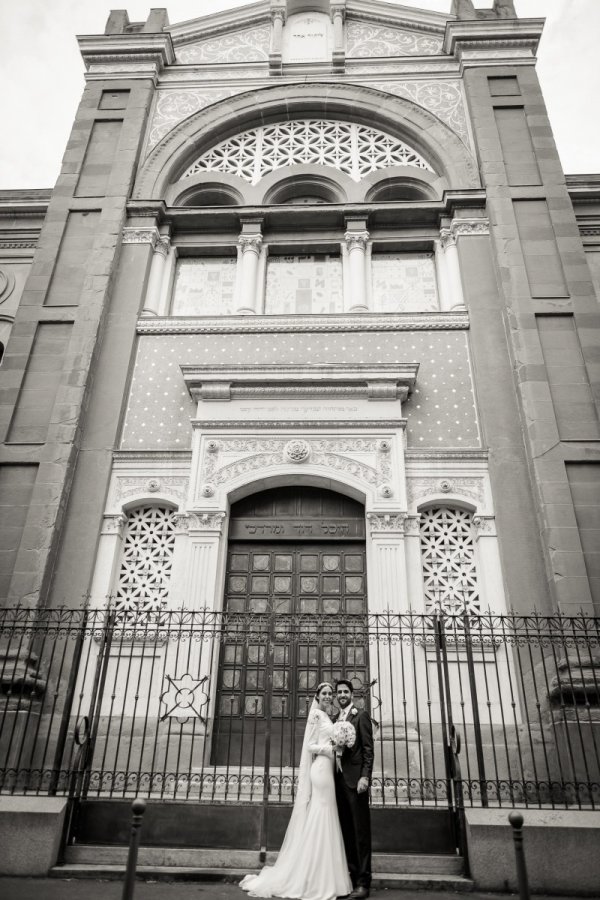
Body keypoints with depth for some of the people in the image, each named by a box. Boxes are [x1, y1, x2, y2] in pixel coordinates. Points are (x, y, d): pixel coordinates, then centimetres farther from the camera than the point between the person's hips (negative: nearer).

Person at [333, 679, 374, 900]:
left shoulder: (361, 715, -2)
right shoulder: (335, 719, 16)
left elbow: (368, 748, -8)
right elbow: (335, 748, 17)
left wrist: (365, 776, -17)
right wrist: (334, 775, 8)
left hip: (355, 778, -6)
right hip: (339, 778, 6)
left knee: (361, 831, -1)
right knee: (346, 831, 10)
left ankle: (363, 881, 4)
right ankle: (350, 876, 18)